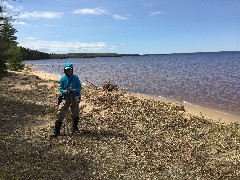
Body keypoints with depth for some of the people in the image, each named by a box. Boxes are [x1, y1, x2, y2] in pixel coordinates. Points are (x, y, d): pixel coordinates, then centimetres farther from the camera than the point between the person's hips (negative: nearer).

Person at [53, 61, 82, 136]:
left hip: (74, 98, 0)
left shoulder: (75, 78, -4)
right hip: (66, 98, 0)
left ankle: (74, 129, 30)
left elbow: (80, 88, -3)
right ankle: (56, 131, 0)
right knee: (60, 114, -7)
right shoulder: (63, 79, 0)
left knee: (75, 114, 10)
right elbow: (61, 89, 4)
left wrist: (74, 90, -23)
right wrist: (64, 91, -19)